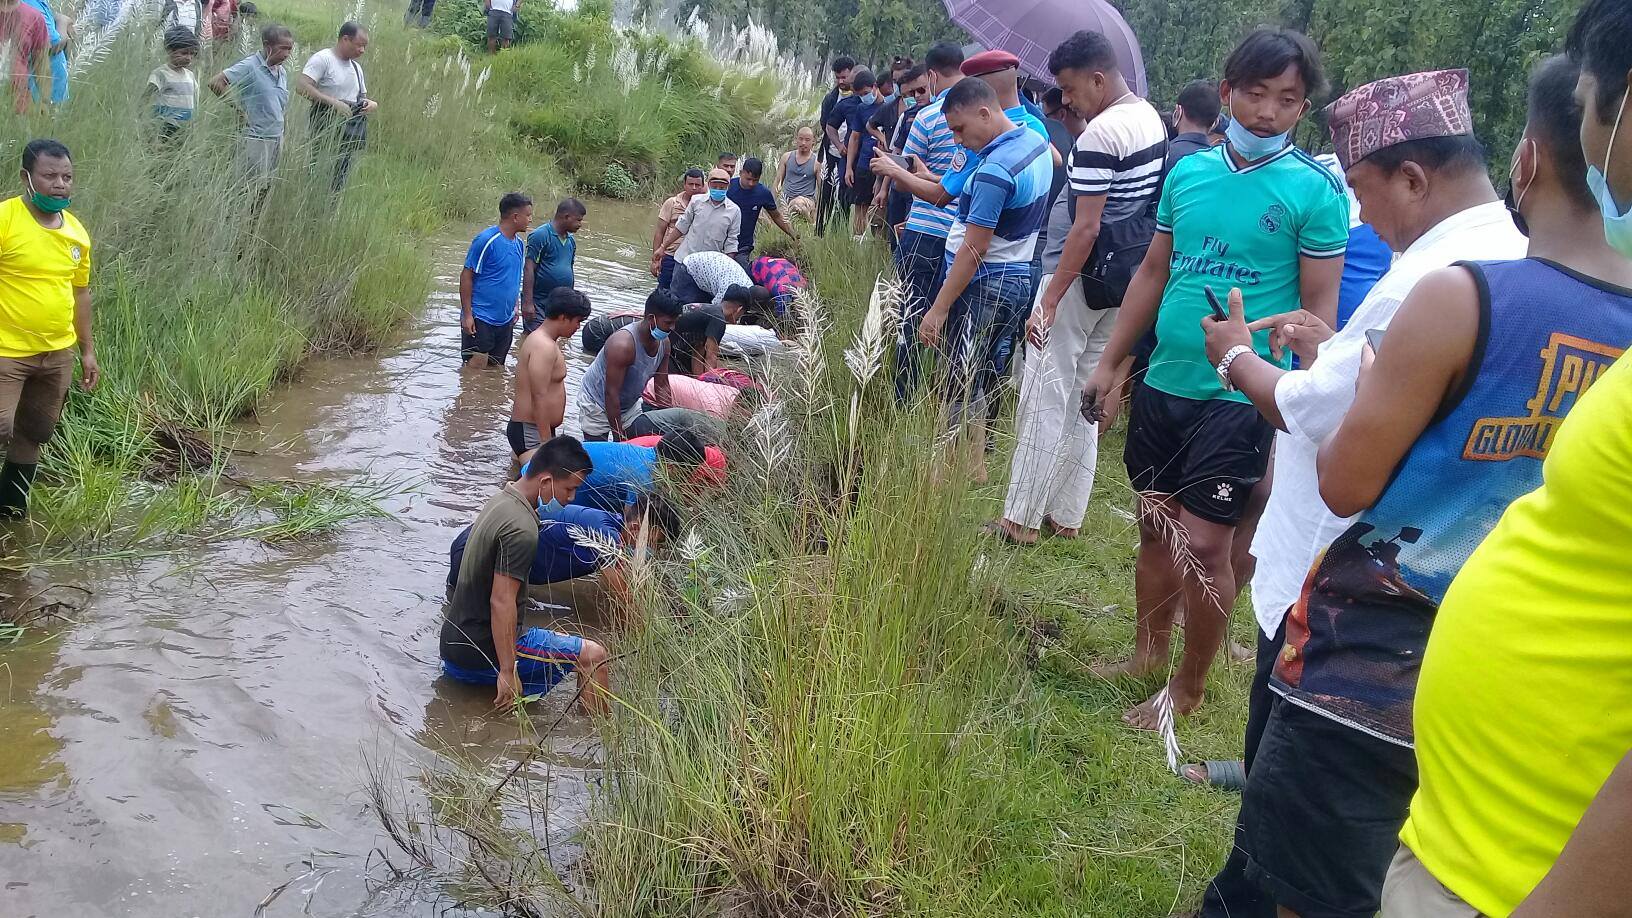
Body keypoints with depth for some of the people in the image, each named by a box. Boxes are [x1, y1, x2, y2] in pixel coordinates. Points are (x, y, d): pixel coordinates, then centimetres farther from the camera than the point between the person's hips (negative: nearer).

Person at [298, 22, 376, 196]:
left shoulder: (356, 67, 19)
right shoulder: (323, 59, -7)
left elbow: (362, 96, 27)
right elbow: (301, 86, -18)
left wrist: (371, 104, 2)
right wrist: (333, 102, -23)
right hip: (328, 126, -7)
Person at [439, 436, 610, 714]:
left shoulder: (502, 500, 8)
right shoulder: (521, 529, -23)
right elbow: (501, 601, -26)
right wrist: (507, 672, -24)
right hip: (481, 654, -10)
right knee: (593, 655, -11)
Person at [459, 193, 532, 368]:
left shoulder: (519, 243, 7)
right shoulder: (486, 240, -16)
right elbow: (466, 276, -13)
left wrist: (514, 308, 17)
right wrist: (467, 314, -16)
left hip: (505, 320, 7)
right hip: (481, 319, -7)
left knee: (496, 367, 14)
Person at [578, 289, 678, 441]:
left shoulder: (663, 343, -10)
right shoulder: (623, 344, -34)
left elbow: (662, 386, 1)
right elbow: (611, 393, -31)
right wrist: (619, 437, -27)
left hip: (629, 405, 7)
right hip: (598, 405, -7)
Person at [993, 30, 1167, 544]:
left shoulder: (1099, 135, -20)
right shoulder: (1151, 117, 9)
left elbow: (1086, 229, -23)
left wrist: (1049, 303, -21)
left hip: (1082, 278, -9)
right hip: (1128, 281, 9)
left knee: (1045, 399, -1)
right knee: (1085, 397, 14)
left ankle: (1022, 518, 6)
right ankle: (1066, 515, 21)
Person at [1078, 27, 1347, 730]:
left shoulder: (1314, 190, -8)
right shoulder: (1188, 172, 6)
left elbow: (1319, 307, -8)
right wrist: (1111, 364, 13)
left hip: (1240, 398, -5)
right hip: (1163, 384, 5)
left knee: (1204, 544, -2)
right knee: (1155, 524, 16)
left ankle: (1187, 690, 16)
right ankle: (1147, 655, 34)